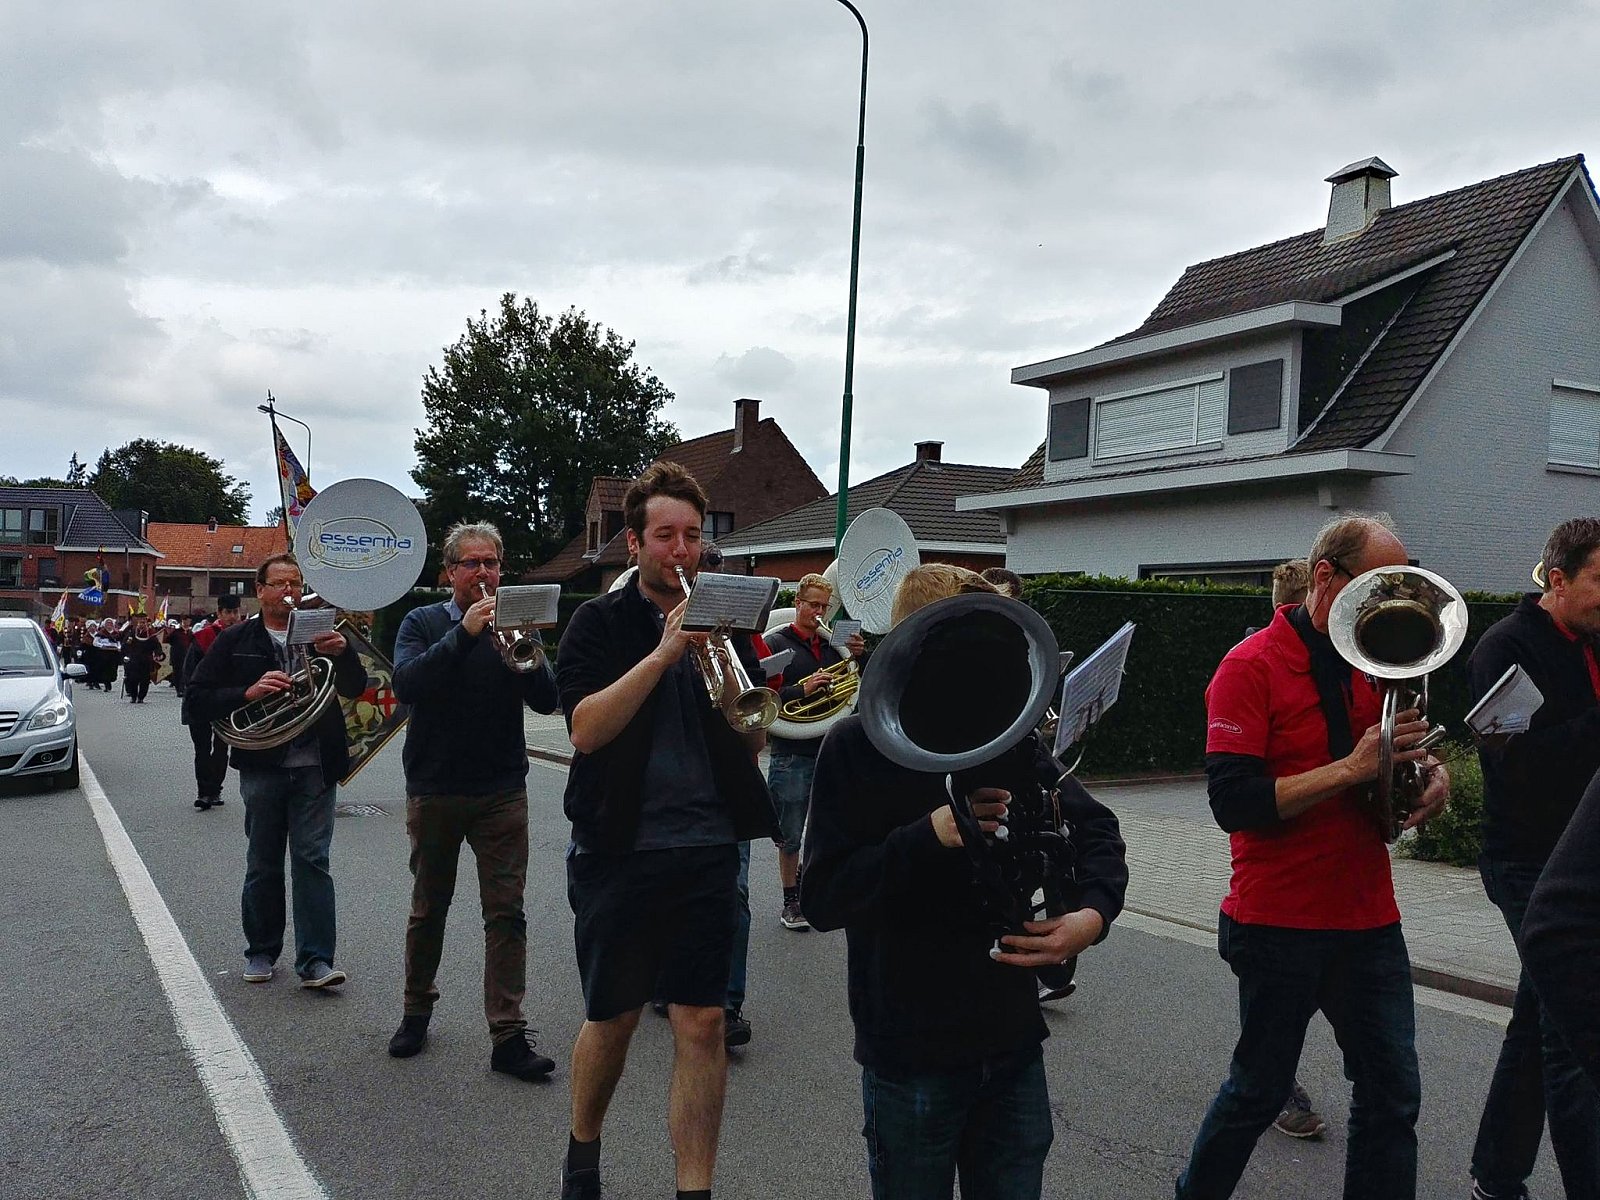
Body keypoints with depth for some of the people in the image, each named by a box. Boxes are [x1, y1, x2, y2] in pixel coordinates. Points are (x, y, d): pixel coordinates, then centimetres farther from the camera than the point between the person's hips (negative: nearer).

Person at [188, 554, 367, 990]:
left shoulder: (321, 634, 9)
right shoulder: (235, 641, 7)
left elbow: (355, 689, 0)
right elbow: (198, 699, 2)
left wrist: (344, 653, -20)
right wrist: (248, 692, -15)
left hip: (314, 766, 0)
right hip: (262, 768, 1)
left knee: (312, 858, -5)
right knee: (263, 864, 10)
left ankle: (315, 961, -5)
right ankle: (261, 951, 24)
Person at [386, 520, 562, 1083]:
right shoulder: (424, 622, 2)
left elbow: (547, 700, -4)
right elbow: (405, 684, -17)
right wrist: (463, 632, -24)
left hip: (502, 790, 1)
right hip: (434, 789, 0)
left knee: (507, 913, -3)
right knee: (428, 909, 12)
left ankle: (509, 1034, 0)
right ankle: (417, 1011, 31)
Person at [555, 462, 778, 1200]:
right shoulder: (601, 623, -1)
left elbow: (753, 737, 3)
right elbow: (585, 729, -16)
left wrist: (722, 663, -14)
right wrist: (663, 652, -23)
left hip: (707, 849, 2)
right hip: (619, 848, -2)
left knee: (703, 1022, 1)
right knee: (611, 1019, 12)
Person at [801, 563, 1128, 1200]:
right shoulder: (857, 746, -10)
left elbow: (1094, 827, 9)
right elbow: (820, 897, -15)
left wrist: (1094, 913, -11)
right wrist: (930, 833, -26)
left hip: (1013, 1043, 4)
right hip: (911, 1055, -4)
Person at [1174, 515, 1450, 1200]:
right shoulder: (1252, 666, -13)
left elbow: (1397, 756, 17)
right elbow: (1233, 802, -22)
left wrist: (1431, 773, -6)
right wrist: (1353, 768, -25)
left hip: (1369, 918, 6)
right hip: (1280, 924, -6)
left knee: (1393, 1093, 8)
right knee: (1261, 1090, 10)